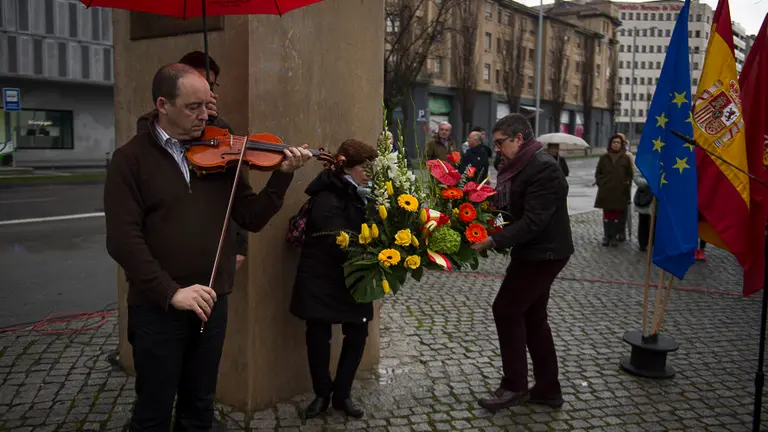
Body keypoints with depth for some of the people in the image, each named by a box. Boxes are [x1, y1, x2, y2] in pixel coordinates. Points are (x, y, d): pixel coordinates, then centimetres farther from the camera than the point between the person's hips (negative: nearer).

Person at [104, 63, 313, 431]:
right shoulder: (130, 159, -6)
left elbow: (252, 218, 2)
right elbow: (123, 239, -15)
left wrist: (283, 176, -12)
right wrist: (170, 291, -23)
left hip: (211, 303, 3)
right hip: (157, 307, -3)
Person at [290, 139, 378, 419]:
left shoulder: (358, 196, 6)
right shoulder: (328, 200, -19)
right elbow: (343, 247, -28)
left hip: (351, 279, 7)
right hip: (322, 282, -7)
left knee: (358, 334, 7)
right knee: (319, 336, 5)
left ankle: (342, 394, 24)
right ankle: (322, 394, 26)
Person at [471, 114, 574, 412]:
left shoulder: (543, 169, -22)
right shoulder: (516, 165, 9)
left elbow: (532, 222, -28)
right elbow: (506, 207, 11)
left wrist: (493, 241, -29)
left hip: (543, 254, -10)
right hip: (532, 252, 10)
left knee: (506, 310, -4)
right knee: (532, 317, 14)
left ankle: (514, 386, 10)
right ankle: (548, 389, 24)